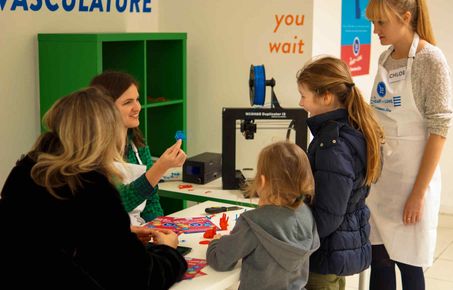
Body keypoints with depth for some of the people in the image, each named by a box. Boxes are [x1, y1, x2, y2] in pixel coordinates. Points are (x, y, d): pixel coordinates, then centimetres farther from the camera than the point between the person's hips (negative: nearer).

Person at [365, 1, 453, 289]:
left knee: (407, 262, 4)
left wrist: (418, 193, -16)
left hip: (411, 176, -6)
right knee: (379, 258, 10)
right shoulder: (385, 58, 8)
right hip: (378, 173, 6)